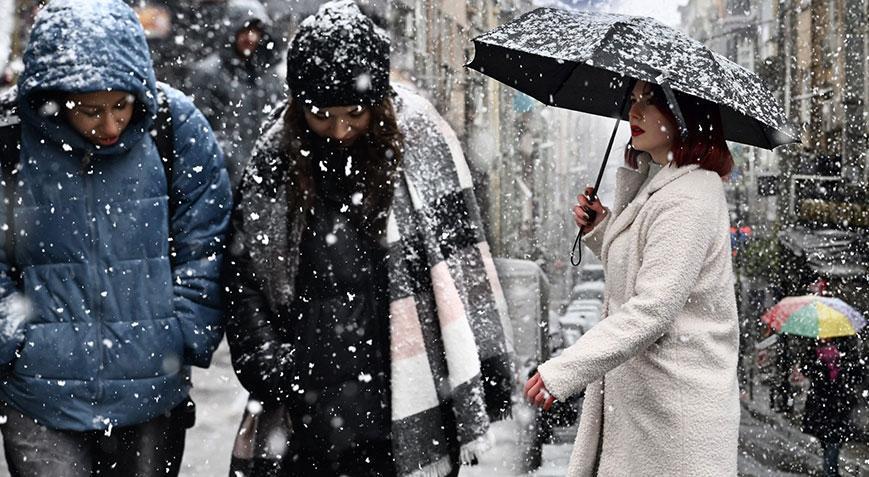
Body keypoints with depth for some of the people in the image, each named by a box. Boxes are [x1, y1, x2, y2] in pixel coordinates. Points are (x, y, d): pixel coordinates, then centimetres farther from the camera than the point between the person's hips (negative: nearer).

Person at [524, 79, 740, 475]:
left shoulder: (689, 198, -18)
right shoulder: (651, 183, 13)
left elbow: (651, 311, -24)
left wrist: (563, 372, -24)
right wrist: (600, 228, 7)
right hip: (631, 390, 9)